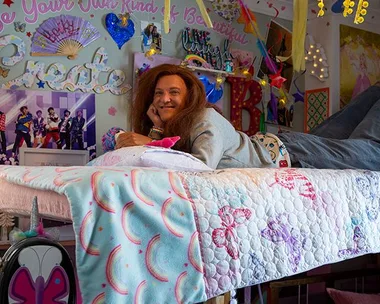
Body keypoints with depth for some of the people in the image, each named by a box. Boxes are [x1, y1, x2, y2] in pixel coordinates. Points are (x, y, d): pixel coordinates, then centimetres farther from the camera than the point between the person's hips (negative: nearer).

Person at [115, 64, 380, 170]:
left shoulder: (207, 119, -29)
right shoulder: (172, 127, -6)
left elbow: (203, 165, -44)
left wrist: (149, 145, -38)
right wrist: (157, 130, -20)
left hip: (286, 153, -6)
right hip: (270, 145, 6)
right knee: (326, 136, 26)